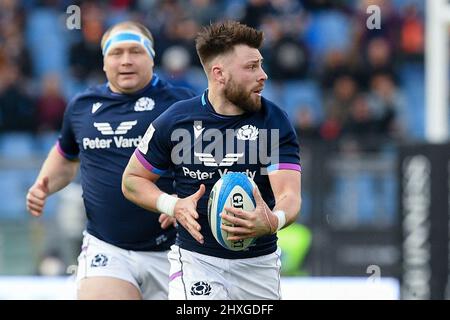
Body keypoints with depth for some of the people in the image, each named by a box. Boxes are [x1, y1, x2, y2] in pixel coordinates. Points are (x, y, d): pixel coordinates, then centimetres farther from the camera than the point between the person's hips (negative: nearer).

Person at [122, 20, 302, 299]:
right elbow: (132, 180, 6)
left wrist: (272, 221, -39)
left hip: (260, 263, 2)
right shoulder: (175, 120, -6)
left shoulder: (275, 121, -6)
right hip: (197, 258, -2)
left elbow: (289, 195, -15)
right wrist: (174, 206, -13)